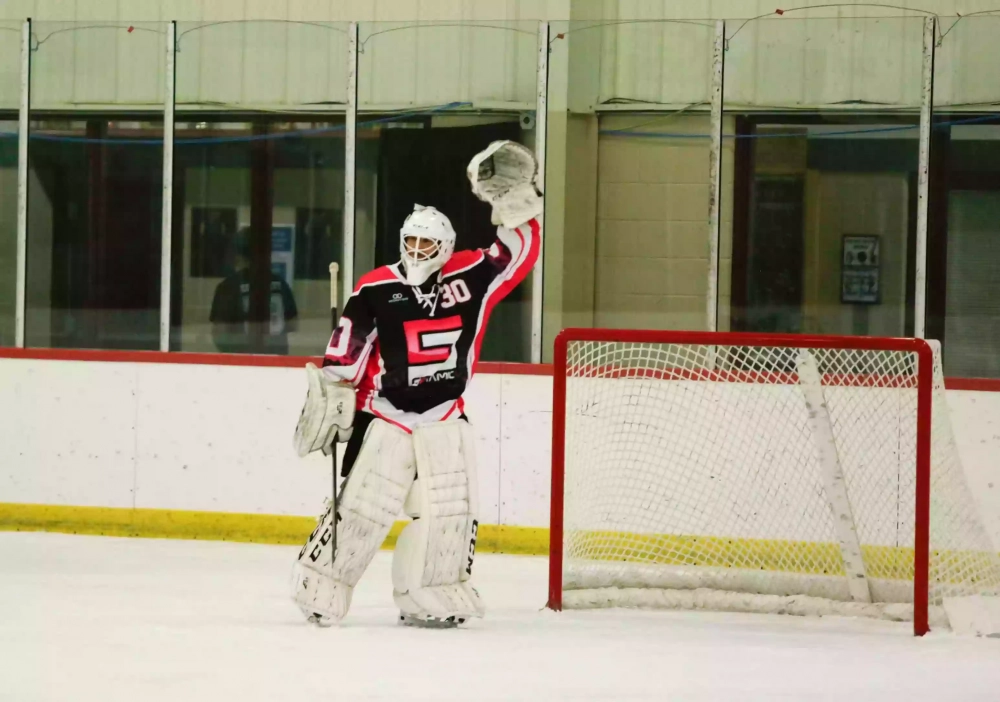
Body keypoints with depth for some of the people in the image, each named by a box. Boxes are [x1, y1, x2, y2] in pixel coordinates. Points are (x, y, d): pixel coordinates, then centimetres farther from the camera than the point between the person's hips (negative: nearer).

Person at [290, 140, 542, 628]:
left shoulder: (470, 278, 1)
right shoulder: (375, 290, -5)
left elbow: (519, 253, 1)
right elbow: (345, 355, -2)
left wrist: (516, 203, -12)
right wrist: (330, 396, -3)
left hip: (445, 418, 3)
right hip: (384, 414, -3)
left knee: (450, 512, 0)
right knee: (362, 505, -8)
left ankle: (428, 600, 10)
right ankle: (321, 588, 1)